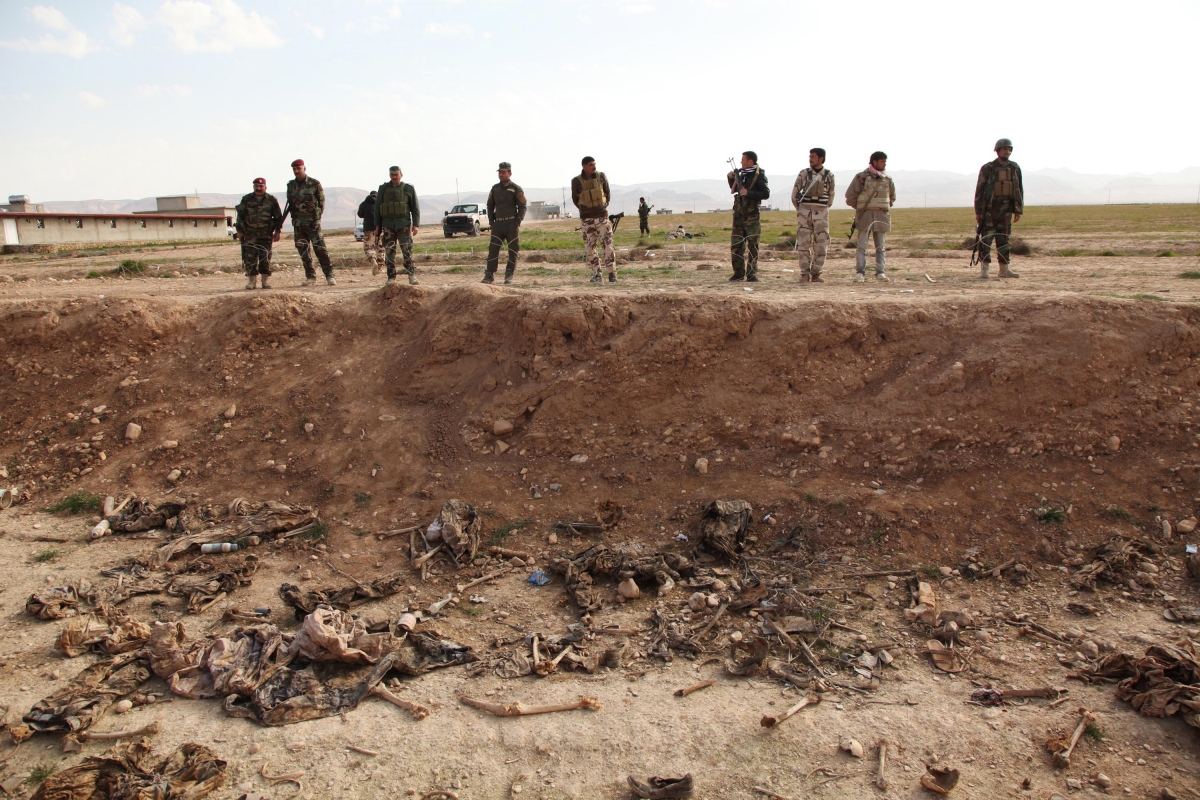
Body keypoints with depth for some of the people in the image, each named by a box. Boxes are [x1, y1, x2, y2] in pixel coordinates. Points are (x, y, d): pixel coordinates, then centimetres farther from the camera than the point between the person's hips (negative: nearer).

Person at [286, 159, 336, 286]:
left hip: (313, 222, -5)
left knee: (320, 249, -11)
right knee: (303, 251, 5)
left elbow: (321, 202, -1)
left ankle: (329, 275, -8)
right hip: (298, 223, 5)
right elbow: (290, 204, 16)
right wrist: (294, 219, 8)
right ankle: (310, 276, 12)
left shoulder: (314, 184, -3)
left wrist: (317, 218, -7)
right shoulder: (291, 185, 10)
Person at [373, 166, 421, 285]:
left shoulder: (408, 188, 6)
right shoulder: (383, 188, 11)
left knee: (407, 250, -8)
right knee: (389, 252, 1)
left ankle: (412, 276, -4)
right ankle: (391, 277, 5)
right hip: (388, 224, 2)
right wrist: (377, 225, 6)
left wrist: (415, 224, -4)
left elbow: (415, 208, 5)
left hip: (403, 224, -2)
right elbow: (377, 207, 13)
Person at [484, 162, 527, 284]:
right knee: (493, 249, -4)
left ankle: (509, 275, 9)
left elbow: (522, 207, -1)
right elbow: (490, 205, 19)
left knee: (513, 250, 0)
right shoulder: (495, 188, 13)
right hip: (498, 224, 3)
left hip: (512, 224, -3)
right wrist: (491, 220, 7)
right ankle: (489, 274, -1)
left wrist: (517, 222, -12)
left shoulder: (516, 189, 0)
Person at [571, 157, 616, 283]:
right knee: (591, 247, 2)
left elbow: (608, 193, 13)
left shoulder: (601, 176, 0)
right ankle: (596, 274, 10)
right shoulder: (576, 181, -4)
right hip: (586, 219, 0)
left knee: (607, 244, -6)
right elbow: (575, 199, 10)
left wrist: (604, 206, 12)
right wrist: (585, 210, 11)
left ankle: (612, 274, -3)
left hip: (602, 216, 0)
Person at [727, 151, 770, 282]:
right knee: (736, 244, 4)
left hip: (752, 215, -6)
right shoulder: (741, 174, 14)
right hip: (739, 213, 6)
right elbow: (734, 190, 29)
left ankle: (752, 274, -2)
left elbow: (766, 194, -14)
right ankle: (739, 273, 10)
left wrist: (748, 193, -19)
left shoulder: (759, 175, -6)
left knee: (752, 244, -5)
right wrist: (730, 178, 12)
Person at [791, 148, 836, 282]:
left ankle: (816, 273, 7)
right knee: (803, 244, -2)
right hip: (804, 212, 0)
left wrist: (822, 210, 12)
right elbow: (795, 193, 9)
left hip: (821, 213, 0)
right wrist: (800, 210, 10)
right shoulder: (804, 173, 3)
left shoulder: (829, 175, 4)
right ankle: (805, 274, 4)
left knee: (821, 244, -3)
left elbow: (831, 196, 14)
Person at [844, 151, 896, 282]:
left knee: (880, 246, 1)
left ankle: (880, 272, 2)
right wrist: (860, 208, 7)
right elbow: (850, 196, 2)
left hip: (882, 216, 3)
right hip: (865, 216, -3)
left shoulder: (887, 180, 10)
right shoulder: (861, 177, -2)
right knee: (862, 245, -5)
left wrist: (884, 208, 15)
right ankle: (860, 273, -4)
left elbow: (892, 197, 25)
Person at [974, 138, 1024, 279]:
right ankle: (984, 269, -3)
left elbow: (1019, 190, 11)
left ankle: (1004, 270, 12)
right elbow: (979, 190, -3)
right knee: (986, 239, -6)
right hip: (989, 210, -4)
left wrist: (1018, 210, 6)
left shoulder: (1015, 168, 9)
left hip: (1006, 211, 4)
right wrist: (978, 211, -6)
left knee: (1004, 240, 7)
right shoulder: (987, 168, -3)